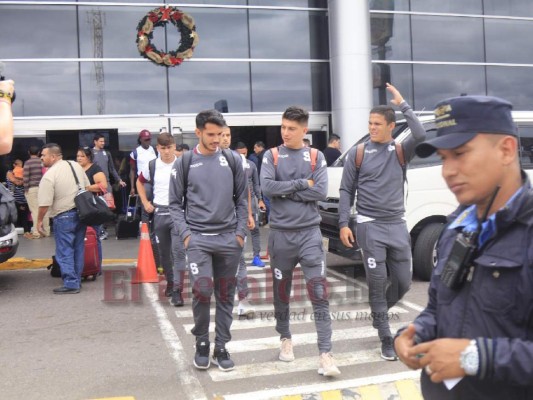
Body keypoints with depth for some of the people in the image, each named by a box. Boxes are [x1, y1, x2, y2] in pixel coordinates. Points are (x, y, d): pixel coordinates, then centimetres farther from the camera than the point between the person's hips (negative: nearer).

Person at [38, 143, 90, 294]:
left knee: (64, 251, 1)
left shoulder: (49, 176, -14)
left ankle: (71, 284, 0)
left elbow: (45, 203, -15)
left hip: (64, 216, -7)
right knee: (78, 249, 13)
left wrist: (39, 220, -2)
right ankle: (77, 280, 21)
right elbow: (87, 187, 14)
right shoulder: (76, 165, 7)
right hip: (81, 213, 7)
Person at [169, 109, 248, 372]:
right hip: (198, 238, -2)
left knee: (225, 296, 8)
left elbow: (242, 199, 9)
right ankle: (201, 342, 12)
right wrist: (185, 234, -6)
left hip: (229, 239, 2)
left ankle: (221, 348, 22)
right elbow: (175, 203, 4)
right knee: (202, 291, -13)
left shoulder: (232, 160, 6)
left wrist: (241, 232, 1)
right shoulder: (184, 163, 2)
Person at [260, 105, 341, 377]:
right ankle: (285, 339, 34)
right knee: (281, 291, 13)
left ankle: (325, 354, -5)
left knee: (319, 292, -7)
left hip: (309, 232, -1)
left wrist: (285, 190, -11)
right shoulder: (271, 156, 3)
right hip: (280, 233, 1)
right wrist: (301, 184, -12)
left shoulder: (316, 157, 4)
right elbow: (266, 187, -14)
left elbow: (321, 192, -9)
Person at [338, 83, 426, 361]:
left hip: (397, 225, 2)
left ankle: (379, 312, 35)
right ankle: (386, 339, 9)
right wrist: (344, 224, -6)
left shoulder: (401, 151, 6)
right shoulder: (358, 153, 3)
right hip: (370, 226, -2)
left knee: (403, 282, 7)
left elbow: (420, 136, -16)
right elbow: (346, 191, 3)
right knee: (377, 283, -2)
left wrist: (403, 105, -10)